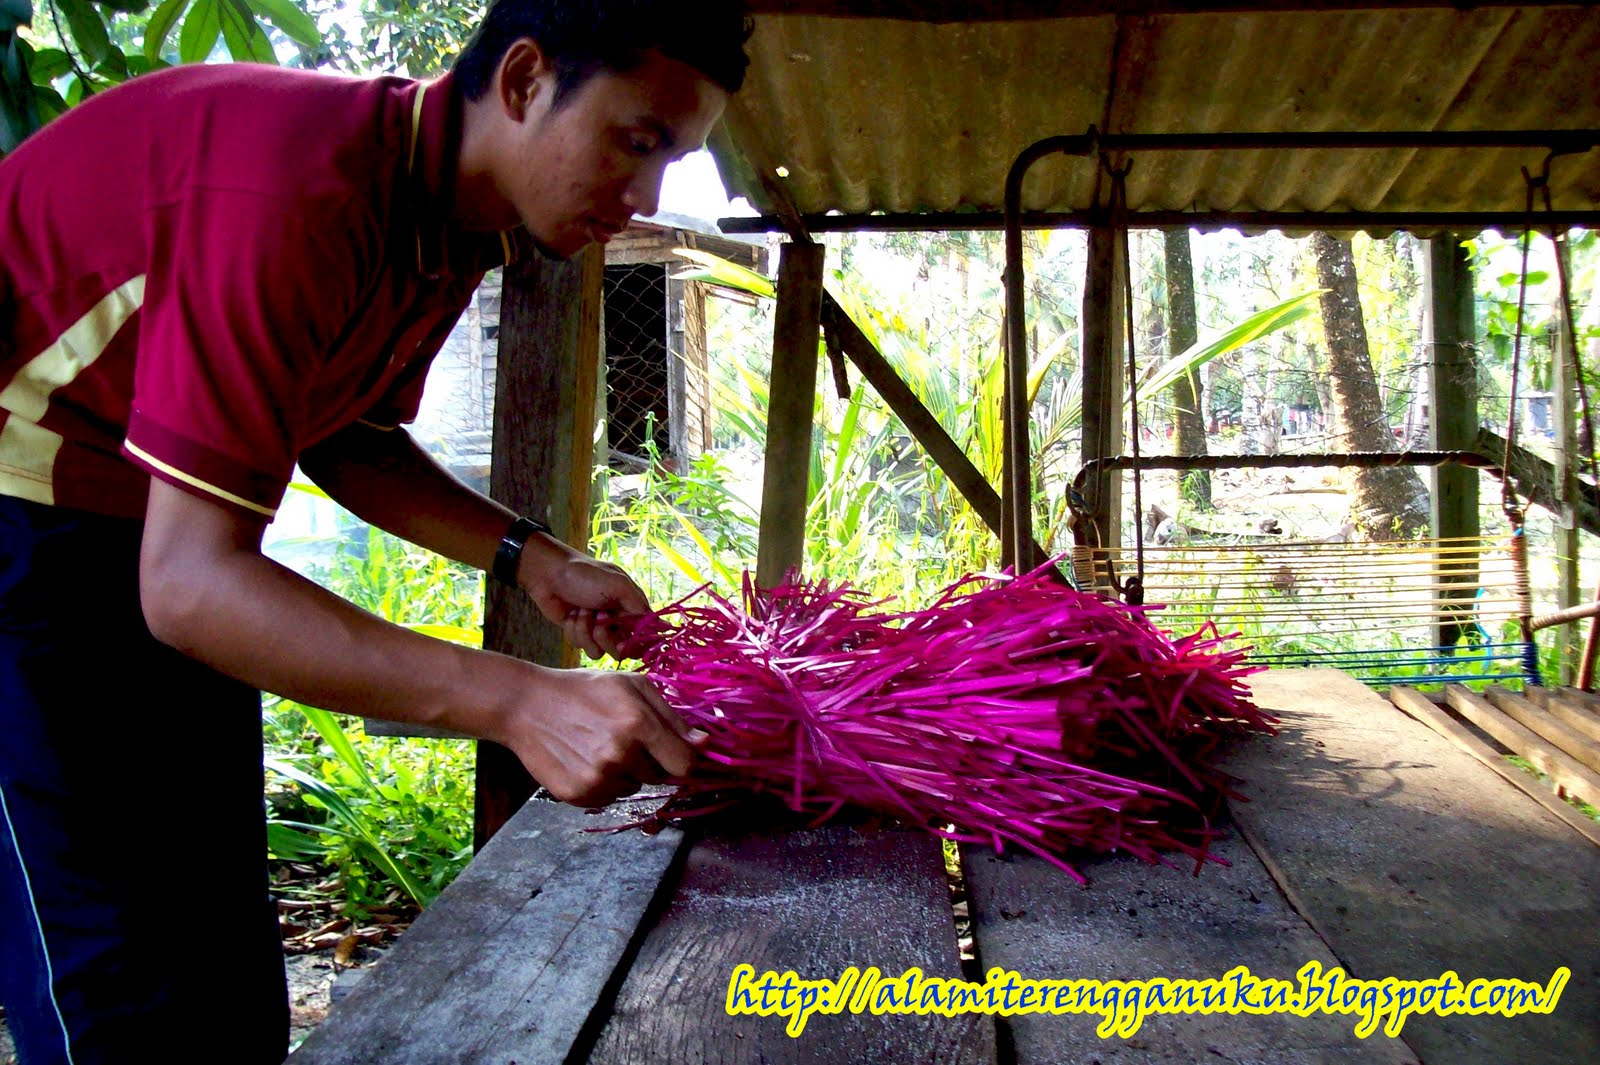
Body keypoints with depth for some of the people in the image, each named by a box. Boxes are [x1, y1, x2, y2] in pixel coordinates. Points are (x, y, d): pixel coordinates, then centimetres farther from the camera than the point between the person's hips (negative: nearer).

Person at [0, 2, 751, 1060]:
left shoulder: (450, 218, -3)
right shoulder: (300, 190, -32)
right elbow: (188, 581, -34)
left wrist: (535, 558, -2)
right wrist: (518, 700, -41)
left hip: (162, 522, 8)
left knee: (224, 953, 11)